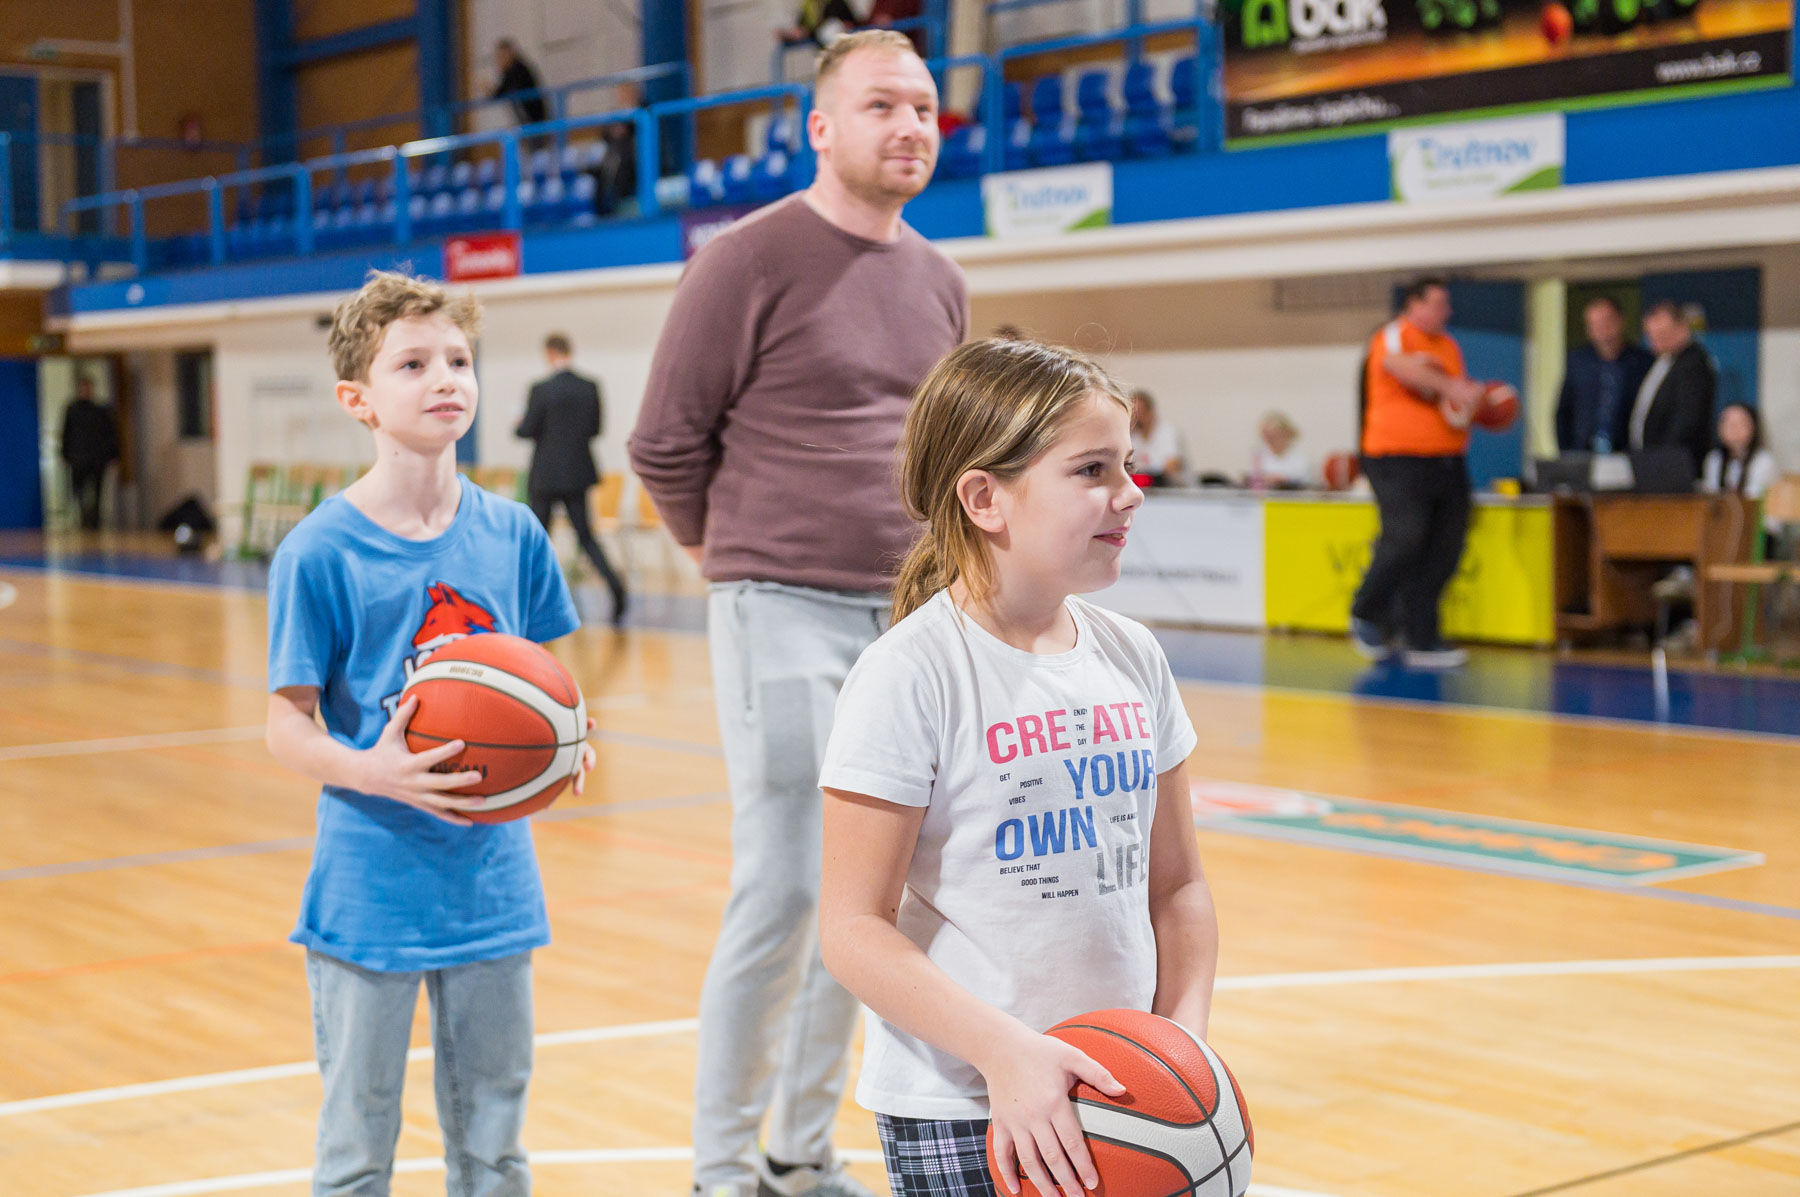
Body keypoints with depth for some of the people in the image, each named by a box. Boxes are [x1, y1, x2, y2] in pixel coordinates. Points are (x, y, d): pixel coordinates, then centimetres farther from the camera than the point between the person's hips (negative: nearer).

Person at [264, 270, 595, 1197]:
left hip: (492, 884, 4)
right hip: (370, 893, -4)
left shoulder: (511, 533, 2)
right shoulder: (320, 552, -10)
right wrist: (375, 773, -27)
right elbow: (288, 727, -9)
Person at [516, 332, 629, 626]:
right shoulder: (590, 388, -1)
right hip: (577, 473, 4)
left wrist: (518, 426, 14)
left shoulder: (541, 390, -13)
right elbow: (595, 428, 6)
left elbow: (527, 430, -8)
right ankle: (614, 583, -13)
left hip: (546, 474, -4)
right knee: (585, 535, 8)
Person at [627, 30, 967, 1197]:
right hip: (786, 616, -6)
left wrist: (924, 565, 15)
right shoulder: (751, 260, -8)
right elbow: (667, 442, -5)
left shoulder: (942, 285, 11)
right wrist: (736, 552, 6)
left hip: (908, 615, 6)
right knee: (784, 890, -8)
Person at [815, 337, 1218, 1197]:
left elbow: (1175, 885, 12)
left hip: (1114, 1096, 6)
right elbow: (854, 929, -15)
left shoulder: (1133, 657, 5)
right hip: (956, 1115, -5)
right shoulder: (910, 674, -13)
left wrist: (1184, 1034, -2)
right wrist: (1005, 1051, -23)